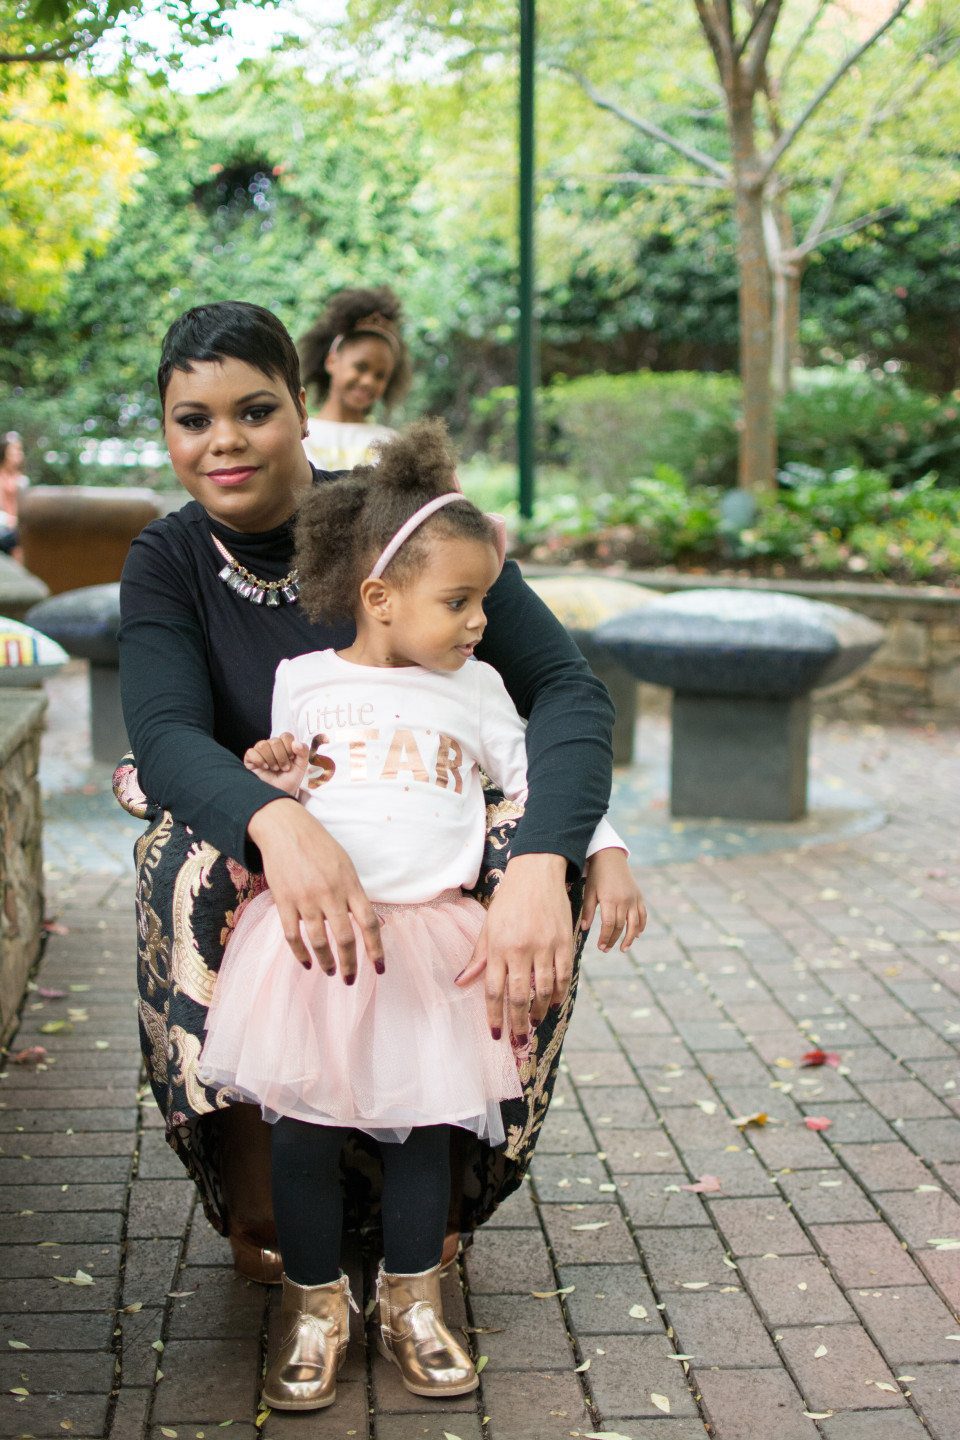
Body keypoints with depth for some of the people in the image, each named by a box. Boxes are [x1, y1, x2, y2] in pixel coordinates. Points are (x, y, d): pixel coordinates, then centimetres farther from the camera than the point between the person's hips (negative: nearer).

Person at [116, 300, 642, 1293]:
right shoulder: (166, 564, -7)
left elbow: (565, 686, -22)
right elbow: (166, 735, -25)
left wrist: (541, 866, -42)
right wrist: (278, 821, -49)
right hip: (262, 878, 1)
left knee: (545, 850, -30)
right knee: (187, 861, -32)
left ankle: (437, 1189, -11)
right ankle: (252, 1199, -14)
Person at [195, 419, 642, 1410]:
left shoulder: (476, 691, 9)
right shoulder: (303, 680, 6)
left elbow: (543, 779, 14)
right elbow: (270, 799, 15)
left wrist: (606, 856, 4)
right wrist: (268, 778, -6)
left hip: (429, 939, 2)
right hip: (313, 931, -1)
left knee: (424, 1130, 6)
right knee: (302, 1133, 0)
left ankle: (411, 1303, 24)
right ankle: (315, 1309, 18)